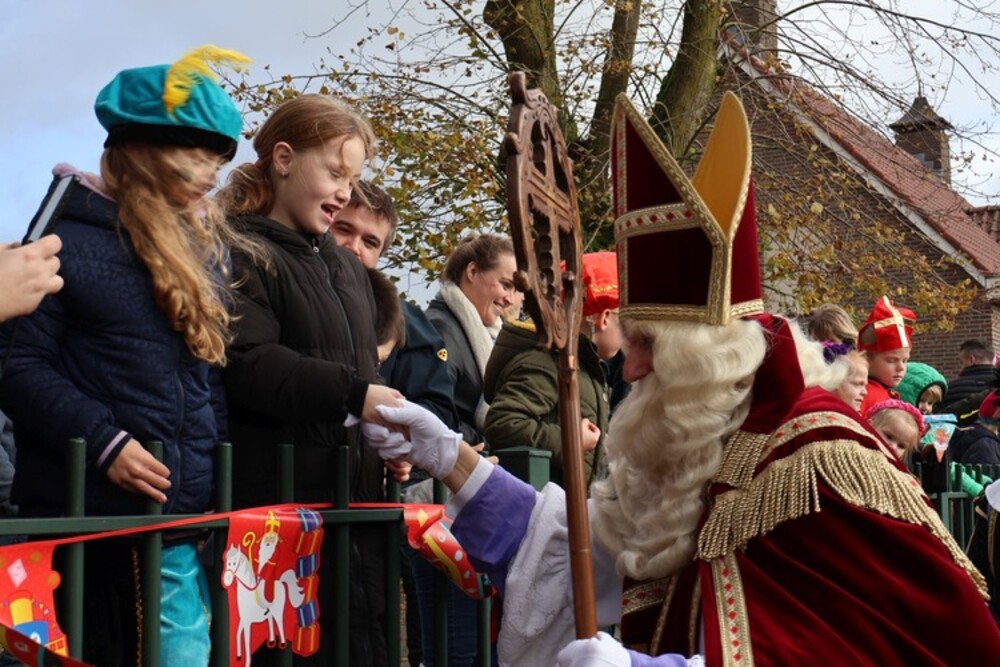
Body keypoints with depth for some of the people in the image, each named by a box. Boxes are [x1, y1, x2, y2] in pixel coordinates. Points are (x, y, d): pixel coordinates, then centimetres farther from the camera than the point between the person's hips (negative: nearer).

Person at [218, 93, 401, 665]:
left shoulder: (346, 266, 21)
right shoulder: (241, 253, -6)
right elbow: (249, 364, -19)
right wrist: (353, 393, -23)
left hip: (356, 490, 8)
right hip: (278, 495, -8)